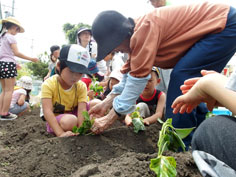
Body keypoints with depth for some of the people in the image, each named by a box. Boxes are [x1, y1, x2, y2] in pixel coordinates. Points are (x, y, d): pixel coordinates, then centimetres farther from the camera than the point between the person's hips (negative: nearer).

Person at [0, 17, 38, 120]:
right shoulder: (10, 37, -6)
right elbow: (16, 53, -16)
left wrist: (14, 63, 25)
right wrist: (31, 59, -13)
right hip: (8, 63, -8)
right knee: (9, 90, -4)